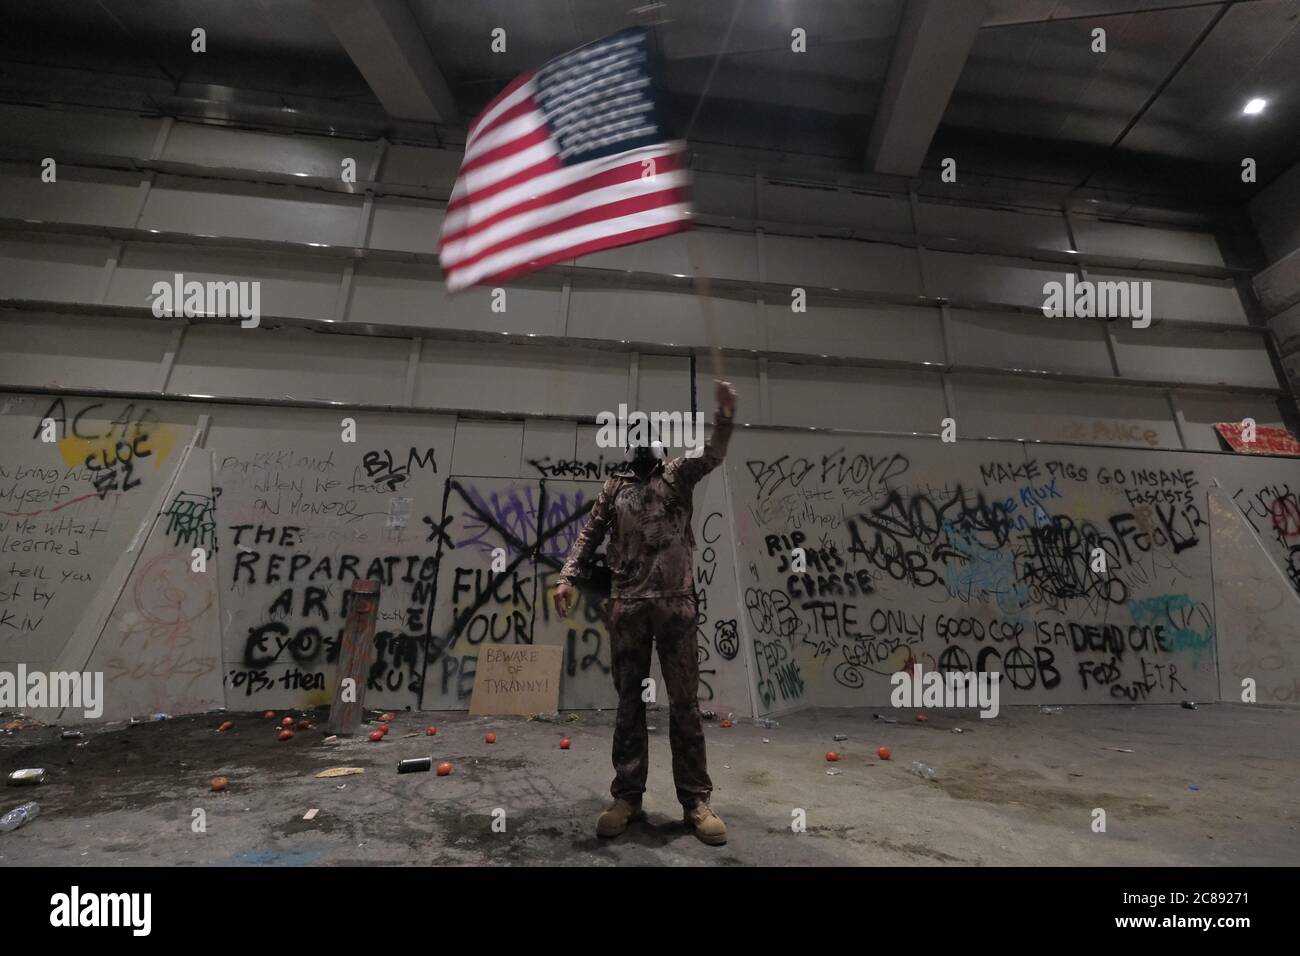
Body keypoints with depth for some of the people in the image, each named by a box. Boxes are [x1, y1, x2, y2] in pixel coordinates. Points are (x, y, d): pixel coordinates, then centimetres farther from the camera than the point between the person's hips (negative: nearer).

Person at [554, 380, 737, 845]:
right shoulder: (614, 486, 14)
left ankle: (695, 800, 16)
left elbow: (713, 455, -8)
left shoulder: (679, 474, 9)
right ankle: (627, 796, 20)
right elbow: (590, 535, 10)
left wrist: (725, 411, -25)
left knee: (685, 702, 4)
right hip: (626, 605, 2)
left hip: (675, 602, -1)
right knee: (629, 702, 8)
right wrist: (567, 576, -3)